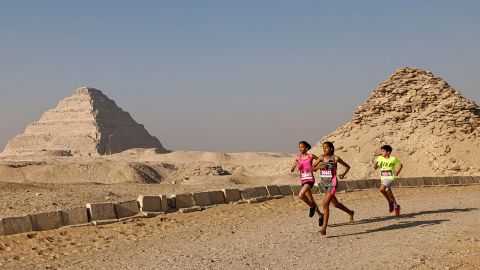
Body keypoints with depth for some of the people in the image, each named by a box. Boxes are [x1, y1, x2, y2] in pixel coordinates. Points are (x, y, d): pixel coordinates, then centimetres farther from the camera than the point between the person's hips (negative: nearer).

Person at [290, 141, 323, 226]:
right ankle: (320, 215, 32)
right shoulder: (297, 158, 5)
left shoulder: (310, 156, -4)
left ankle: (312, 206, -2)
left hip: (310, 180, -5)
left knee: (301, 195, -27)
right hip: (303, 180, 5)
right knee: (311, 201, 13)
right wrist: (294, 165, -19)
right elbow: (292, 170, 0)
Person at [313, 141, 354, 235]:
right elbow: (312, 168, 5)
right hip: (325, 184, 6)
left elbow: (347, 166, 4)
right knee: (335, 204, 20)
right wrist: (319, 167, -13)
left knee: (325, 203, -18)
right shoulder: (321, 158, 3)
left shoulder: (335, 158, -8)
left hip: (332, 184, -6)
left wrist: (343, 174, -11)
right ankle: (350, 213, 47)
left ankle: (324, 228, -17)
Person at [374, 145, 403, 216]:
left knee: (382, 189, -28)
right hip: (383, 178, 6)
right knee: (390, 194, 14)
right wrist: (375, 164, -12)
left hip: (390, 178, -5)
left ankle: (390, 201, -8)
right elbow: (375, 167, 9)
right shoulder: (380, 158, 3)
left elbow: (400, 165, 8)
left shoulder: (393, 159, -8)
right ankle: (396, 206, 33)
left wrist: (397, 172, -4)